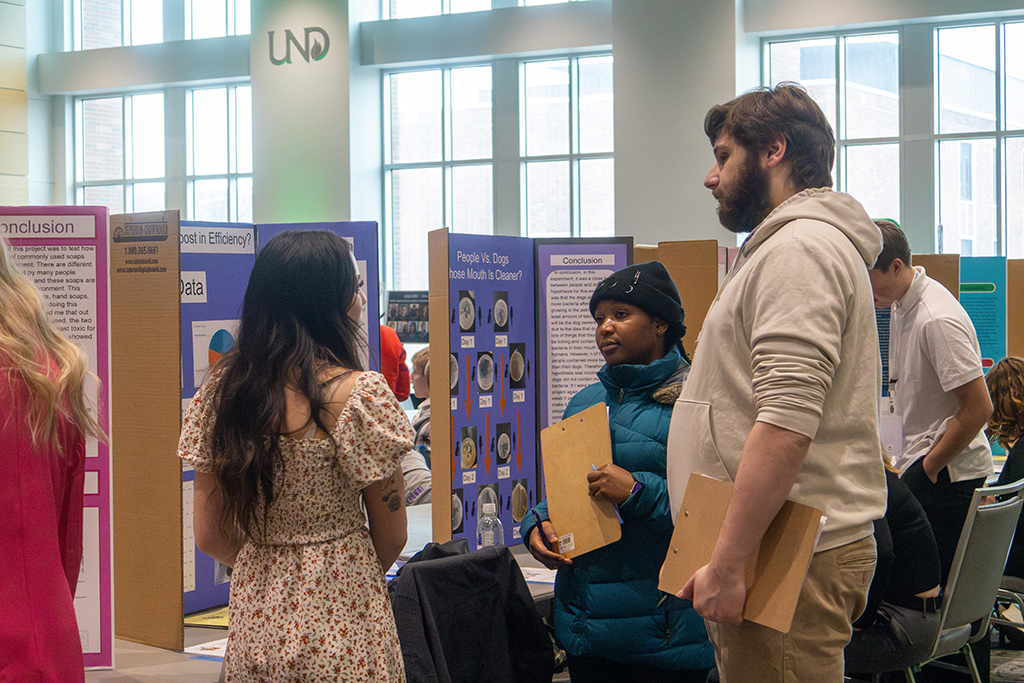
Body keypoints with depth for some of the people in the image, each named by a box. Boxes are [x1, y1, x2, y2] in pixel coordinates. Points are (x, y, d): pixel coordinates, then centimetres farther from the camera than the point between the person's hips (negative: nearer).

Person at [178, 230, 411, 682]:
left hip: (255, 618, 5)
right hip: (342, 631, -4)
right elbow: (390, 536, -6)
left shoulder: (220, 390, -1)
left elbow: (209, 536, 3)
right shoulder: (361, 394, -15)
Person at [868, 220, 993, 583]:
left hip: (947, 474, -9)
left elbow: (978, 409, -22)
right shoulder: (901, 303, 9)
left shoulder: (938, 320, -22)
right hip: (919, 464, 9)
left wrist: (927, 469, -14)